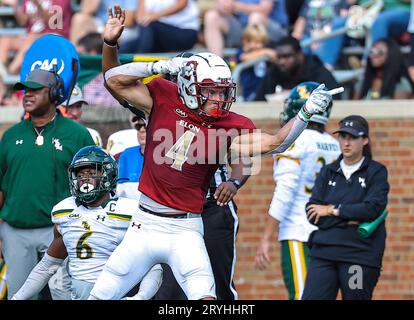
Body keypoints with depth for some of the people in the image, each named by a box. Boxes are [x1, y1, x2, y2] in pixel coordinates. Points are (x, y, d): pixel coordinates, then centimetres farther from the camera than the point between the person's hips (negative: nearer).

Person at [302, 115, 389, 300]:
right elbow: (312, 213, 4)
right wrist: (349, 220, -9)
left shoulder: (376, 172, 4)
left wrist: (333, 210, -7)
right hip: (324, 252, 3)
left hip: (360, 255, -3)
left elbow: (373, 208, -12)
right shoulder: (327, 172, 15)